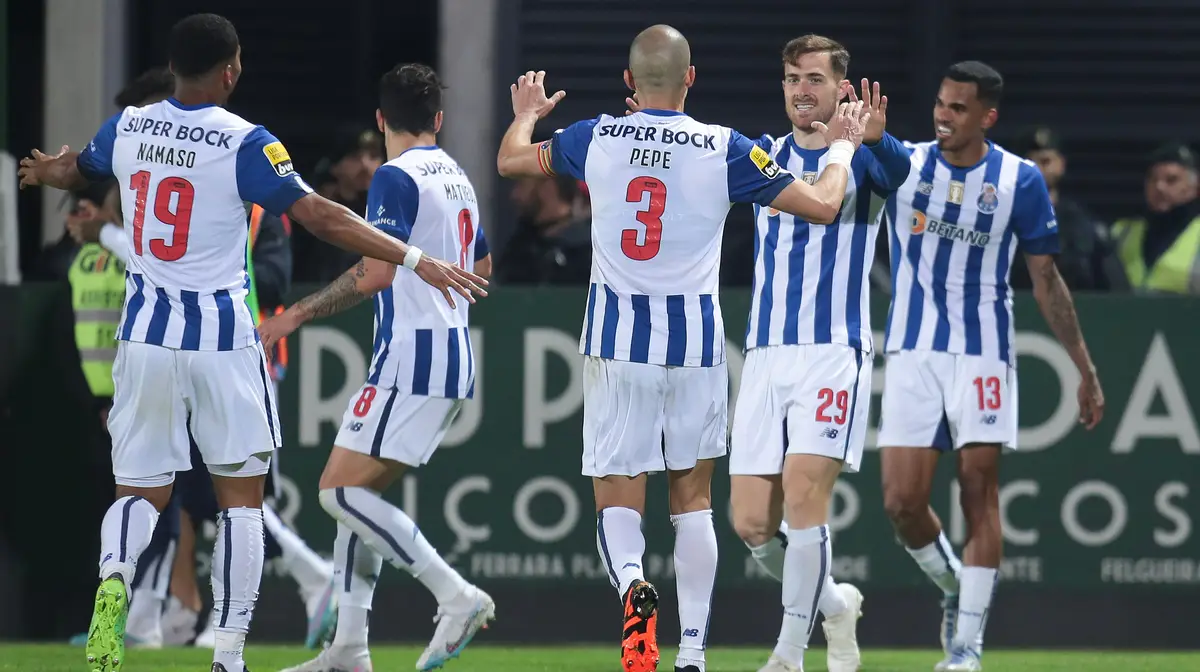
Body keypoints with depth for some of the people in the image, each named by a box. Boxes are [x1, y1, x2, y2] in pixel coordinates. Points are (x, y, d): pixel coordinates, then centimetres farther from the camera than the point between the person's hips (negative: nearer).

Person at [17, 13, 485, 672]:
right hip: (222, 338, -4)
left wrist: (43, 172, 50)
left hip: (145, 333, 4)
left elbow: (73, 171, 25)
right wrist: (413, 258, -13)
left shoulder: (126, 127, 3)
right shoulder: (244, 143, -12)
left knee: (141, 490, 11)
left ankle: (113, 575, -22)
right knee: (241, 499, 7)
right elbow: (321, 216, -17)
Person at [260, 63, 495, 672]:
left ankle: (457, 596, -17)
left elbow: (376, 272, -20)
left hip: (412, 358, -9)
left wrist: (298, 314, -14)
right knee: (358, 493, 12)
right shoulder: (457, 179, 17)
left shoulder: (397, 177, -11)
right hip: (454, 357, 9)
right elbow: (480, 268, 30)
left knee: (342, 490, -11)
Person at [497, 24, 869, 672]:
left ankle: (630, 582, -30)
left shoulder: (595, 139, -1)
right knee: (692, 497, 14)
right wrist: (841, 148, 19)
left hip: (616, 336, 0)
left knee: (618, 498, 3)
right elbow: (822, 205, 0)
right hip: (694, 338, 0)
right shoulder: (724, 150, -5)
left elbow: (510, 160, 18)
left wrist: (526, 114, 40)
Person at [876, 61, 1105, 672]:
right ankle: (954, 588, 23)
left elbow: (1046, 280, 5)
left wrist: (1084, 367, 4)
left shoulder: (1020, 181, -1)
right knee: (902, 501, -6)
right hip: (911, 351, 1)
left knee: (979, 490, -6)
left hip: (983, 352, -1)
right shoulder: (900, 165, 1)